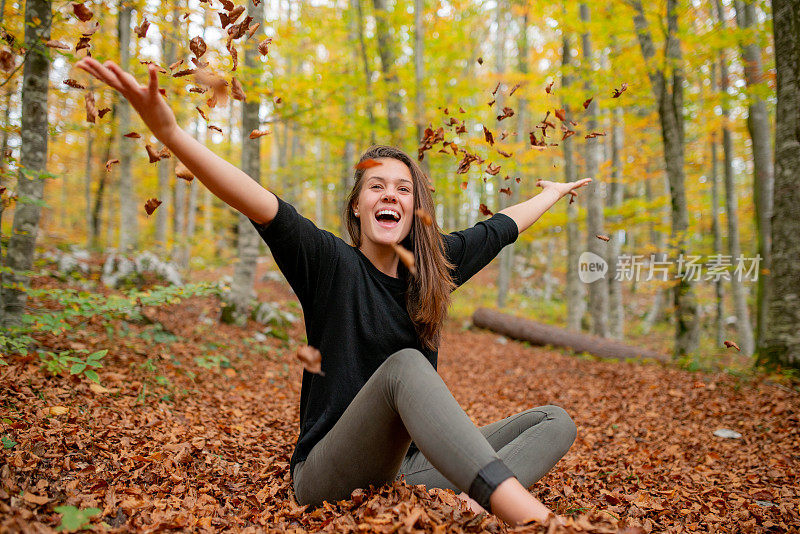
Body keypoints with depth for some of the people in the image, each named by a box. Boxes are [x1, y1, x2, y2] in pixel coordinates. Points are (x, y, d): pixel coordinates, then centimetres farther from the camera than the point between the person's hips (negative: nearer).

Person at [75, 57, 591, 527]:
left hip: (405, 463, 6)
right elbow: (266, 209, -24)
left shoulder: (432, 267, 8)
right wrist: (170, 131, -38)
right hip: (328, 479, -6)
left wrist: (553, 193, 41)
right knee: (405, 365, -33)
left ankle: (462, 501, -33)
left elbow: (501, 228, 24)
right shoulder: (333, 263, -7)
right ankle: (529, 514, -44)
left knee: (555, 422, -4)